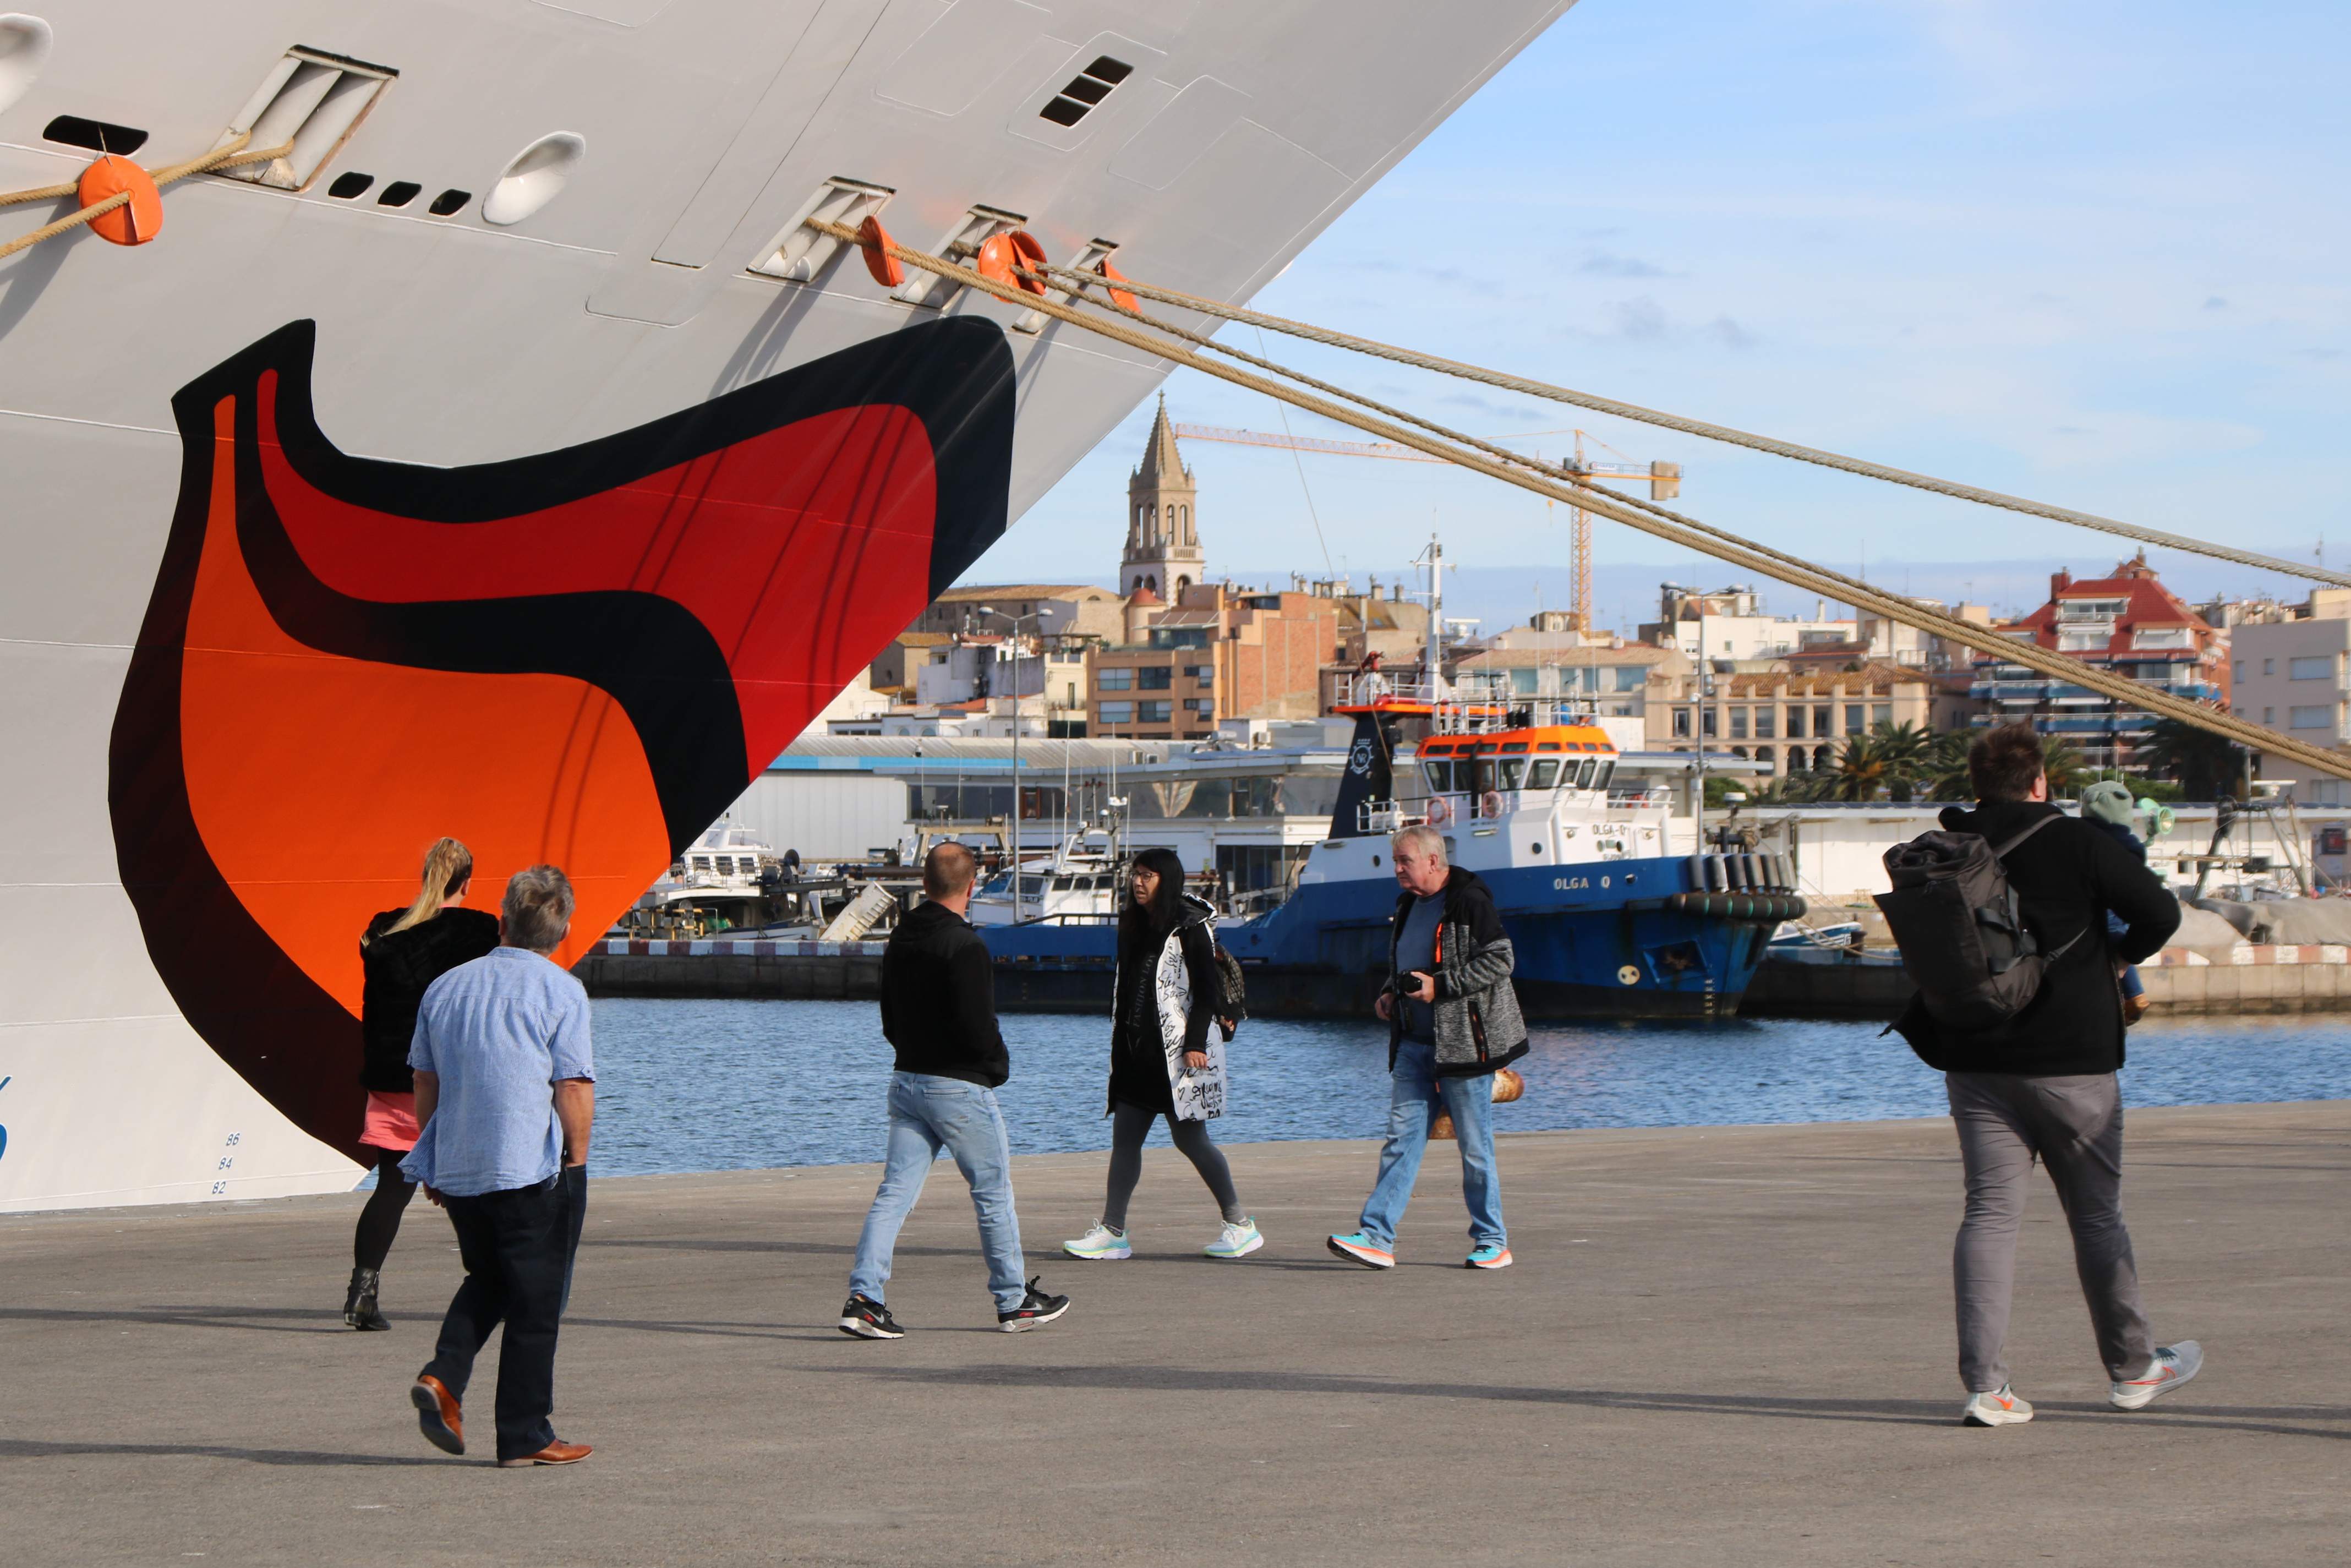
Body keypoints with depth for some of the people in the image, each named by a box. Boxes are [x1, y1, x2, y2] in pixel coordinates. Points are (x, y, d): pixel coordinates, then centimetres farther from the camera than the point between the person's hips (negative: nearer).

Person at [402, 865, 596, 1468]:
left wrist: (435, 1163, 23)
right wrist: (576, 1166, 0)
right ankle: (524, 1435, 7)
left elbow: (425, 1081, 14)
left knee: (487, 1279, 23)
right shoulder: (559, 990, -8)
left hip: (456, 1170, 5)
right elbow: (575, 1089, -12)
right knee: (535, 1302, 4)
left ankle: (444, 1376, 1)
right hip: (535, 1170, -5)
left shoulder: (446, 987, 9)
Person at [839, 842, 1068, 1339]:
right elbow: (977, 1028, -21)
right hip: (960, 1088, -7)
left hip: (906, 1080, 7)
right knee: (994, 1194, 7)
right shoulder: (965, 947, -17)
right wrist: (999, 1065, -4)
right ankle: (1014, 1303, 16)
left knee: (895, 1191, 3)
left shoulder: (900, 939, 9)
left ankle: (863, 1297, -10)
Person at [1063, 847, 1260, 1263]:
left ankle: (1241, 1226, 6)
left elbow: (1206, 991, -11)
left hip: (1177, 1052, -7)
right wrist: (1120, 1046, 15)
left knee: (1190, 1138, -4)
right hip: (1136, 1053, 7)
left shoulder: (1189, 927, -7)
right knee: (1124, 1138, 1)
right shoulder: (1133, 926, 14)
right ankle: (1112, 1232, 1)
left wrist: (1196, 1044, -18)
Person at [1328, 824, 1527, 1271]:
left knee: (1475, 1145, 0)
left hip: (1464, 1044, -7)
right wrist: (1390, 993, 8)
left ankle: (1493, 1242, 11)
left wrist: (1440, 986, -19)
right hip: (1414, 1043, 7)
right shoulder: (1409, 905, 15)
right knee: (1402, 1137, 0)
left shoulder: (1470, 903, -10)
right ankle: (1376, 1237, -6)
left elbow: (1499, 961, -15)